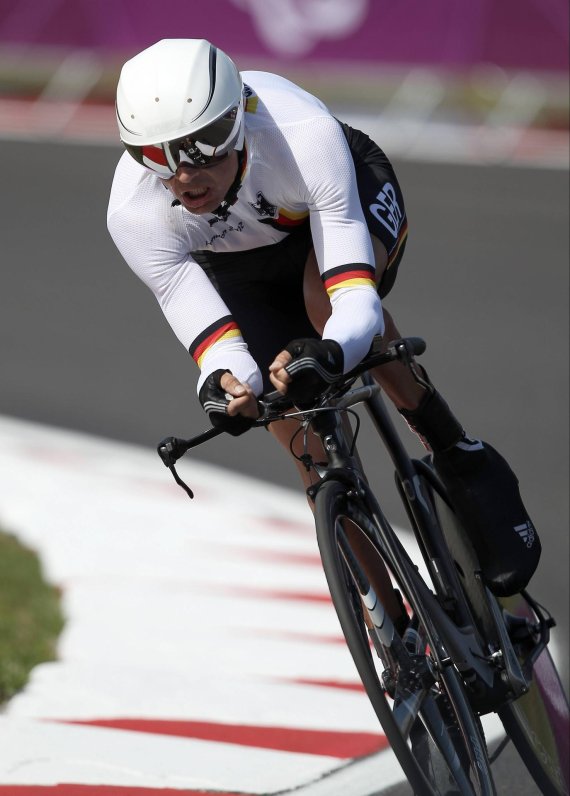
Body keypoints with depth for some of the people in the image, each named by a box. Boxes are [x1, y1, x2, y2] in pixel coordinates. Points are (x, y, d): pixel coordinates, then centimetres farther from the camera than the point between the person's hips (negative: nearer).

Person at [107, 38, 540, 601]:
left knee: (327, 294, -38)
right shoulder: (133, 215, -35)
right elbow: (210, 334, -34)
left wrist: (330, 352, -67)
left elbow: (356, 299, -46)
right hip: (240, 270, 2)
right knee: (314, 451, -9)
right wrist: (223, 380, -57)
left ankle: (463, 460, -20)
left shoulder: (304, 135, -42)